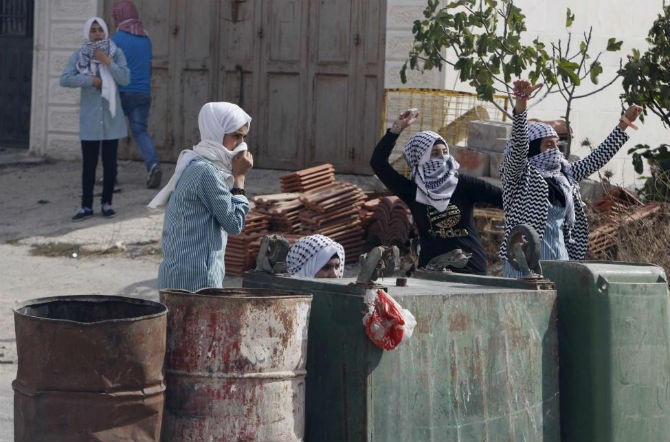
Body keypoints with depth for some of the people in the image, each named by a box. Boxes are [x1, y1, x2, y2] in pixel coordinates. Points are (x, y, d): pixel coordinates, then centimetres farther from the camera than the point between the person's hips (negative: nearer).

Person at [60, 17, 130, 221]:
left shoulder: (116, 53, 0)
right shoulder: (79, 55, 0)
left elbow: (125, 79, -10)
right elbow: (65, 79, -10)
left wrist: (107, 62, -19)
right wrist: (91, 80, -16)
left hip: (111, 116, 1)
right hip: (89, 116, -1)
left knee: (110, 162, 6)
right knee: (88, 163, 0)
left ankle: (106, 203, 16)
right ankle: (86, 206, 4)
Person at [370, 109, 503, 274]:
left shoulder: (464, 185, 2)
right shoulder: (412, 191, 3)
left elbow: (502, 197, -1)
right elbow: (378, 163, -3)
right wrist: (397, 128, -9)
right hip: (431, 269, 0)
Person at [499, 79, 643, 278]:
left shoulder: (564, 175, 15)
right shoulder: (519, 174, -3)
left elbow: (596, 159, 22)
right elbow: (518, 146, -20)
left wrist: (622, 125, 22)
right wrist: (520, 106, -35)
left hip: (560, 255, 7)